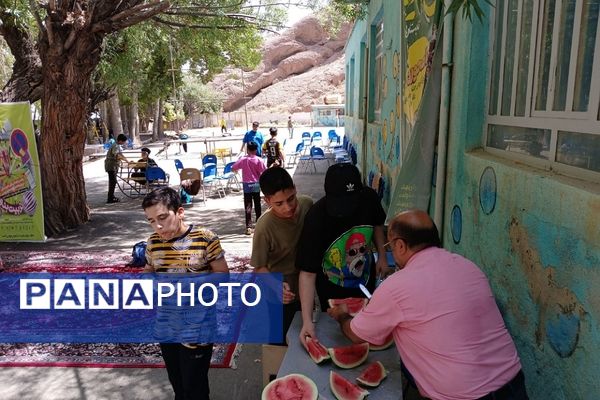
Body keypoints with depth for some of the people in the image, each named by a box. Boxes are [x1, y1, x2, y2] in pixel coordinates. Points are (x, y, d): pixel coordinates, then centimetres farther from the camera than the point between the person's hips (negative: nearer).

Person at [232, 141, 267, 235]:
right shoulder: (259, 160, -8)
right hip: (256, 184, 1)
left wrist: (240, 167, 16)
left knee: (248, 206, 0)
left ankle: (249, 227, -7)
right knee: (257, 204, 17)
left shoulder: (243, 159, -7)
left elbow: (233, 168, -3)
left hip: (246, 185, -1)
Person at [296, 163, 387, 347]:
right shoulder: (316, 218, -34)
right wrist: (307, 321, -36)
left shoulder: (369, 198, -23)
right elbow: (307, 273, -32)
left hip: (366, 283, 4)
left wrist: (382, 255, 0)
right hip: (332, 291, -4)